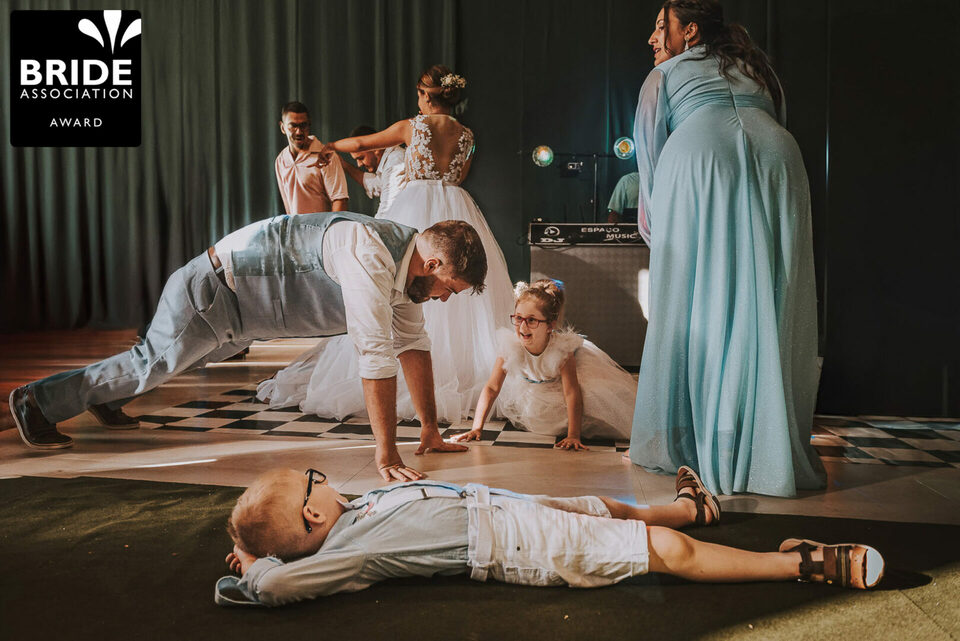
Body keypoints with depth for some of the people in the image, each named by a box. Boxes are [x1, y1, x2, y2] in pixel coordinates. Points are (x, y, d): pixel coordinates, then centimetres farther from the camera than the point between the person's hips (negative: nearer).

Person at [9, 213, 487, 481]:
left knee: (166, 363, 30)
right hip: (211, 293, -9)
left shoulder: (406, 263, -6)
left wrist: (430, 430, -1)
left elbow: (413, 346, 0)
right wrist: (386, 456, -35)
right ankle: (37, 400, 31)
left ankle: (105, 396, 55)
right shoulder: (370, 255, -36)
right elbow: (376, 356, -39)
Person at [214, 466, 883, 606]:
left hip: (497, 505, 9)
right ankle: (807, 563, 0)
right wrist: (257, 563, -15)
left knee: (606, 506, 26)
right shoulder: (348, 552, -21)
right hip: (521, 544, -9)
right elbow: (274, 584, -33)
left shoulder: (352, 512, 3)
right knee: (669, 551, -10)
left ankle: (690, 506, 54)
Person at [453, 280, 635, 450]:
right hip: (534, 387, 5)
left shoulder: (562, 347, -39)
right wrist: (477, 428, -34)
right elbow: (492, 388, -28)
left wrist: (573, 435, -48)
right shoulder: (511, 347, -33)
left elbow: (571, 393, -41)